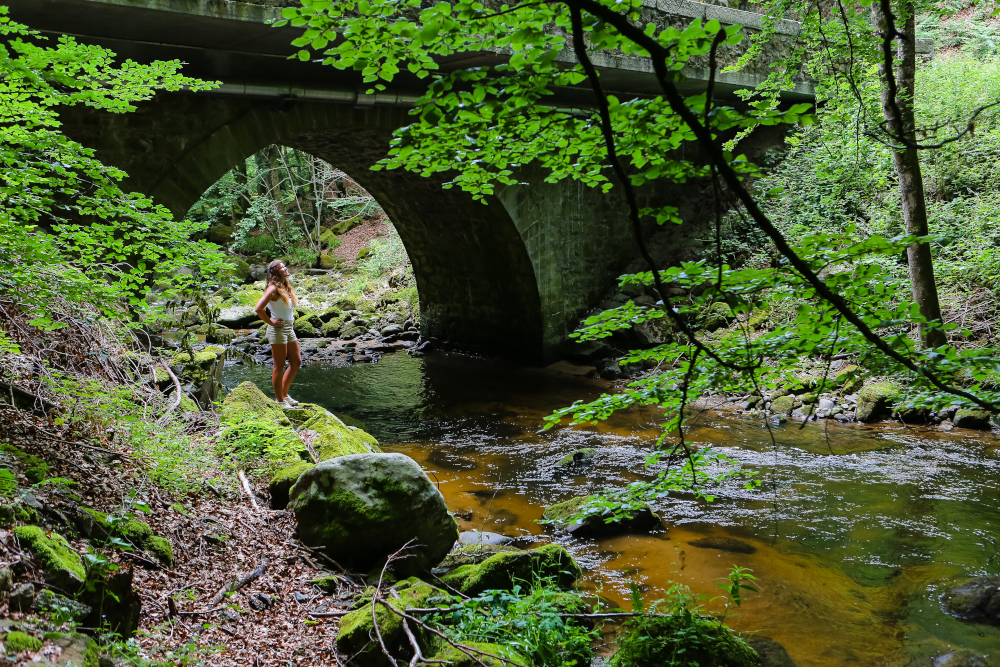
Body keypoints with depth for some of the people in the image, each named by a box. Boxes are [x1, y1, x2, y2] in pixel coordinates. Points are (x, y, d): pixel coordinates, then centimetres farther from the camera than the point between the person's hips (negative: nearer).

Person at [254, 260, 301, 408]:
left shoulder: (286, 287, 12)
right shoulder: (273, 288, -15)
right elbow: (258, 308, -25)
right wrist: (271, 322, -15)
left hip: (290, 328, 9)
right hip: (278, 329, -9)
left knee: (296, 362, 13)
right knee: (279, 366, -1)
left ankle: (284, 393, 25)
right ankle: (279, 400, 9)